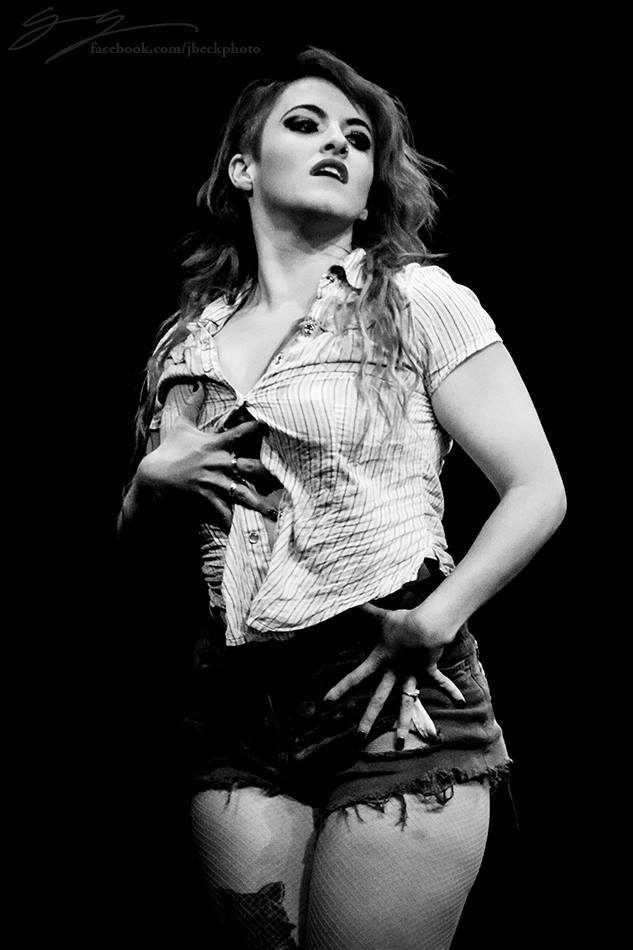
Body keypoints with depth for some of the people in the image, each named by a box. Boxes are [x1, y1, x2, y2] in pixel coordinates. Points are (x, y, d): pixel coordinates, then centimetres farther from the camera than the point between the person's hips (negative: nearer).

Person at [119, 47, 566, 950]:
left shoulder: (415, 301, 1)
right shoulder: (188, 341, 12)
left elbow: (538, 490, -3)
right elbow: (137, 538, 21)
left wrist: (434, 620, -14)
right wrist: (152, 482, 0)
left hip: (398, 702, -3)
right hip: (237, 711, 4)